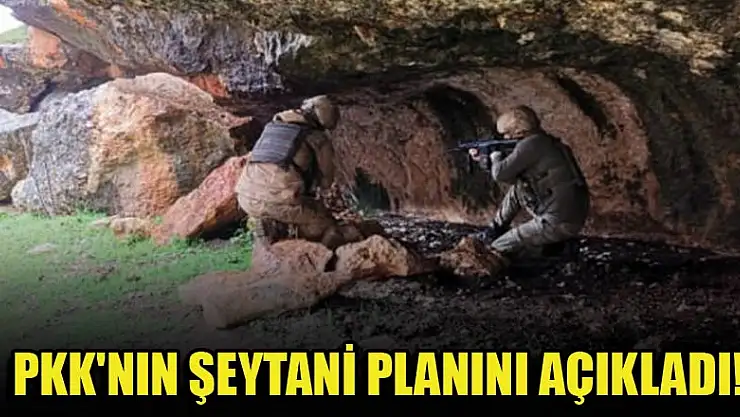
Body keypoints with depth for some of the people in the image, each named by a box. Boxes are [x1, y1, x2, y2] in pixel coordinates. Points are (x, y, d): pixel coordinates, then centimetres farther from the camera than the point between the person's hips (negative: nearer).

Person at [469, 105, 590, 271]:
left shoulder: (531, 144, -13)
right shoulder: (543, 142, 16)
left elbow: (500, 174, -13)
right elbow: (513, 175, 26)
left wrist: (495, 156, 9)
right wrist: (484, 159, 26)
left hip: (559, 223, -9)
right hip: (571, 216, 9)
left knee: (496, 251, -3)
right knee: (516, 189, 24)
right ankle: (496, 230, 33)